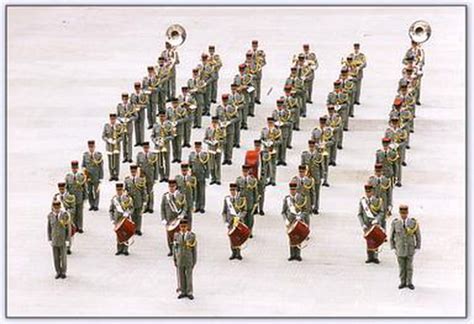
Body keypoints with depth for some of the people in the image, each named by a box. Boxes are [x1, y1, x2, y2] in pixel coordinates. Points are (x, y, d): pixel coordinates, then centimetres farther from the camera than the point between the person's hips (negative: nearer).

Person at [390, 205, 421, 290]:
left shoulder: (413, 222, -11)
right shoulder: (395, 223, -11)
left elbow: (418, 235, 1)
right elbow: (391, 236, 1)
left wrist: (418, 246, 2)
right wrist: (393, 247, 0)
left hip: (410, 249, 0)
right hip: (399, 249, 0)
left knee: (409, 266, 8)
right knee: (401, 267, 8)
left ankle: (409, 283, 20)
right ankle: (403, 282, 20)